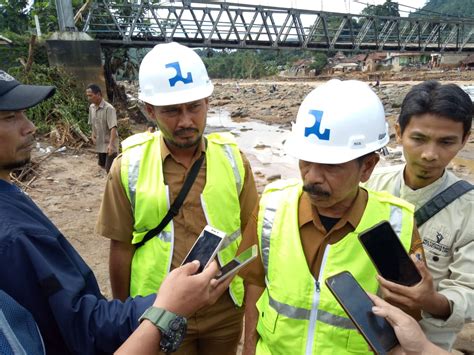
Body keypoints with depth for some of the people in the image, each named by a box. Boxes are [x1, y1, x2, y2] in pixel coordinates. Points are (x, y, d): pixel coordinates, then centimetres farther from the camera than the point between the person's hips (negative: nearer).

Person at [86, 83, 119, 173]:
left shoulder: (109, 108, -21)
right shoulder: (91, 107, 3)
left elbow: (113, 128, -28)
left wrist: (110, 144, -36)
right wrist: (93, 135, 4)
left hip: (109, 144, -8)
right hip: (100, 143, 8)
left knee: (110, 170, -7)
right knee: (103, 165, 21)